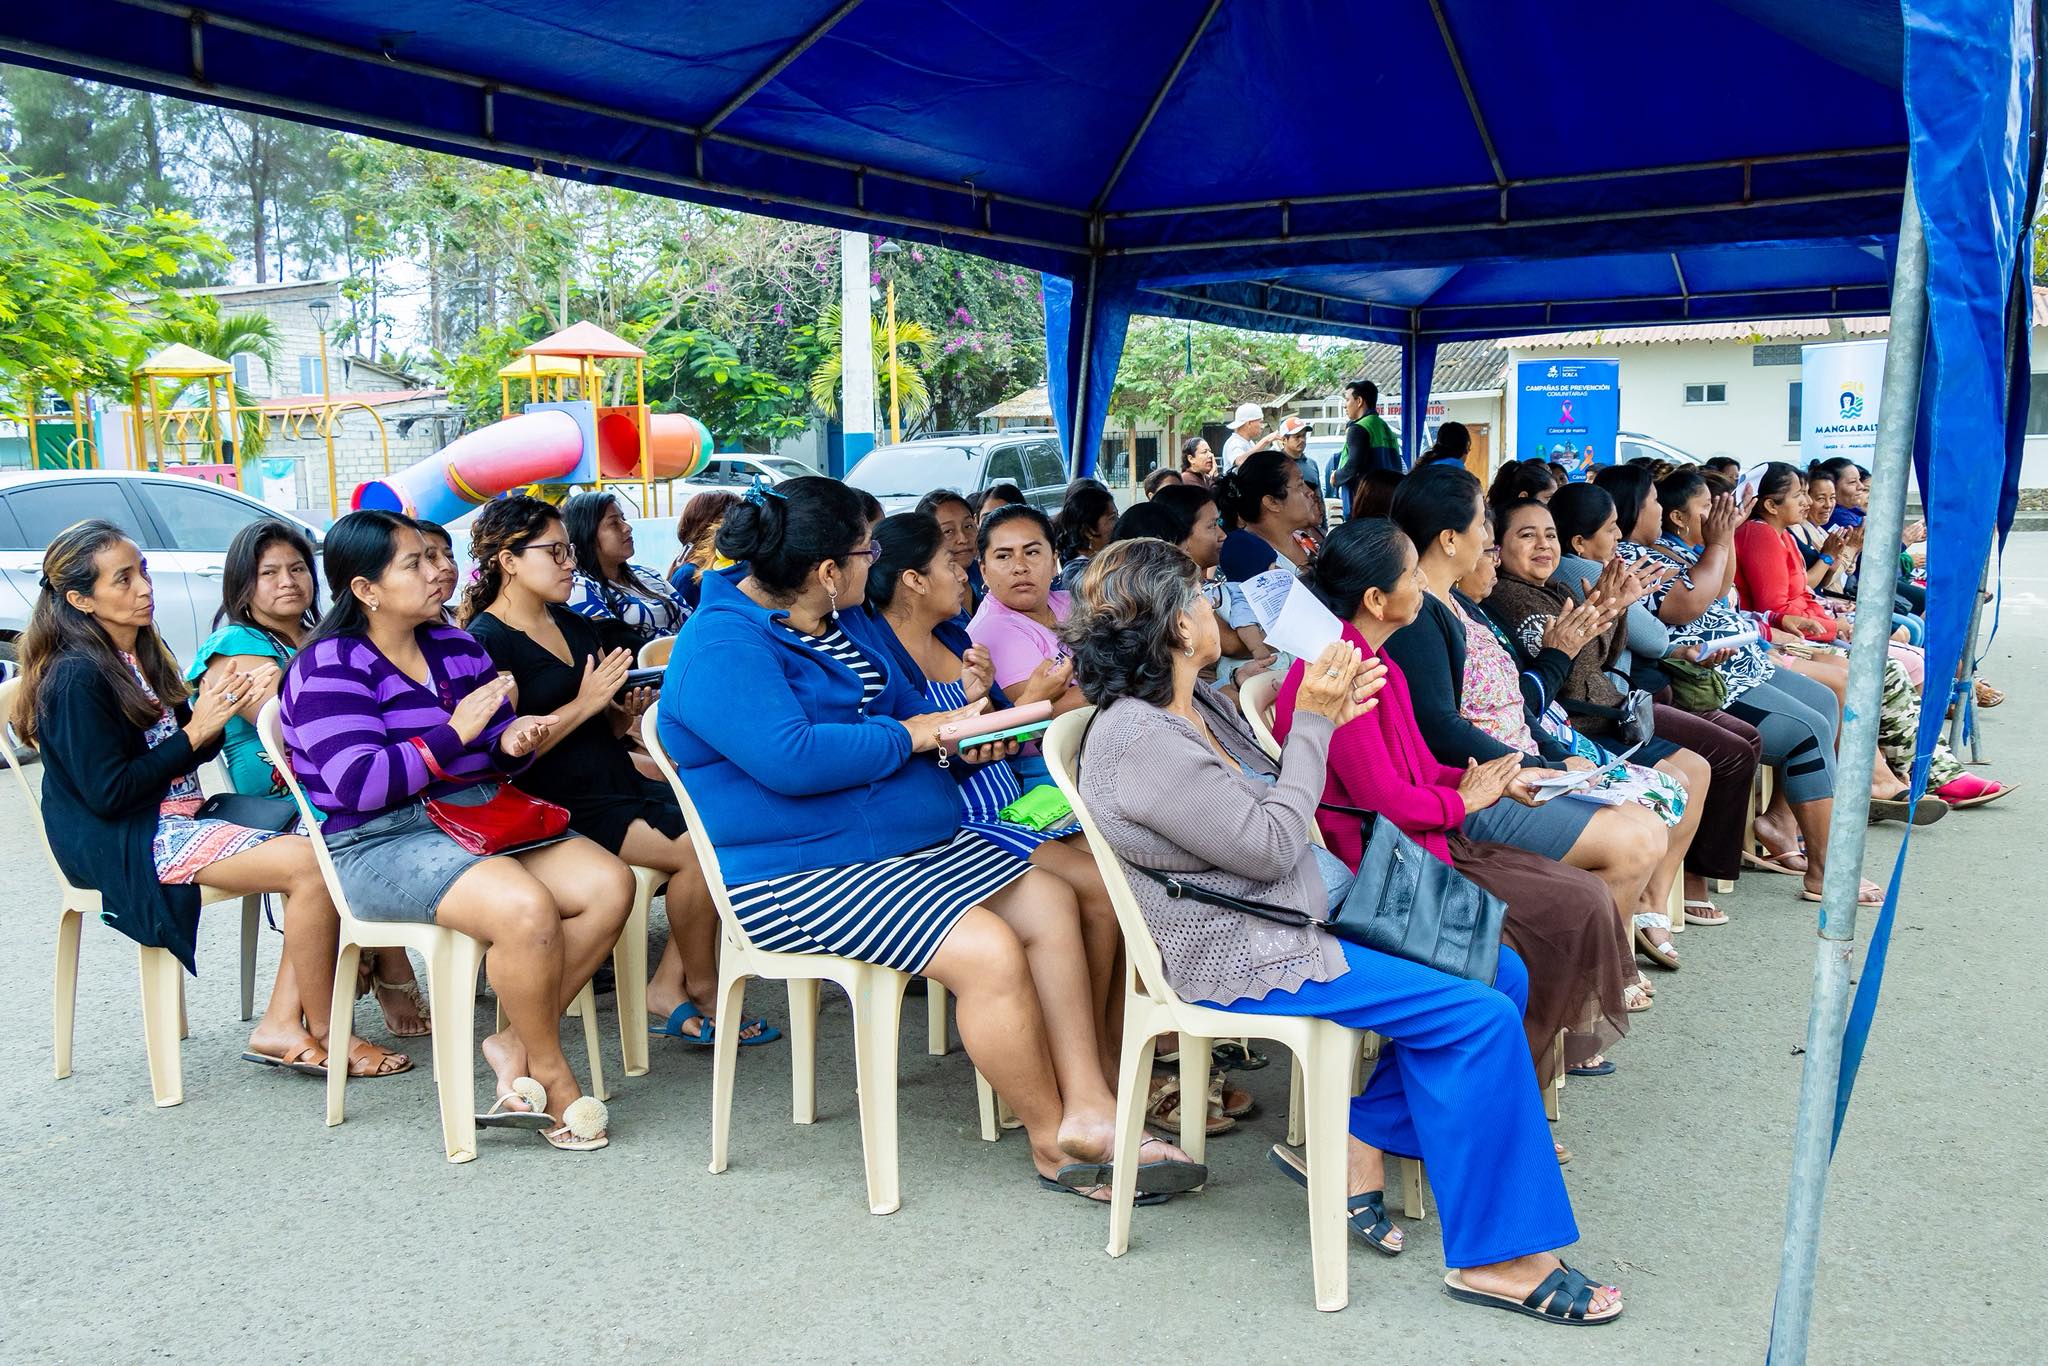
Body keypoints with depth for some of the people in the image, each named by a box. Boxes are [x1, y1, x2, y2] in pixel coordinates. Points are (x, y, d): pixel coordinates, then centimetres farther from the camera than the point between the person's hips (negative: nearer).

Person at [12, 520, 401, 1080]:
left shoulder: (143, 652, 14)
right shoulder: (78, 677, -14)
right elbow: (108, 793, -18)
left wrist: (215, 714, -5)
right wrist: (195, 732, -16)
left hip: (179, 818, 9)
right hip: (123, 844, -9)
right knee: (310, 865, -24)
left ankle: (281, 1024, -10)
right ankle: (325, 1035, -11)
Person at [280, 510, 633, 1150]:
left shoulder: (455, 645, 14)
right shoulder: (330, 666, -7)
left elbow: (496, 748, 19)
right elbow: (357, 784, -20)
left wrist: (513, 742, -6)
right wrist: (455, 733, -20)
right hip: (381, 841, -7)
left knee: (610, 885, -14)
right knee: (526, 908, -33)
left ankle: (514, 1045, -5)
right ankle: (550, 1071, -10)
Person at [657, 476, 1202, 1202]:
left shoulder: (834, 625, 14)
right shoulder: (722, 647, -16)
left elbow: (901, 706, 24)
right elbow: (790, 758, -30)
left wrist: (962, 731, 0)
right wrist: (912, 735, -17)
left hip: (912, 841, 10)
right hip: (799, 878, -10)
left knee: (1049, 900, -3)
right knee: (988, 950, -25)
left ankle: (1089, 1107, -4)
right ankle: (1055, 1142, -5)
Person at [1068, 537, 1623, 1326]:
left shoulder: (1197, 703, 8)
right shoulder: (1141, 743, -23)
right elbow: (1269, 846, -21)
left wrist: (1328, 719, 0)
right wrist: (1312, 724, -15)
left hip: (1308, 906, 10)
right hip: (1242, 955, -10)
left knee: (1500, 972, 5)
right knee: (1481, 1018, -16)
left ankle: (1360, 1143, 11)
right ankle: (1490, 1254, -3)